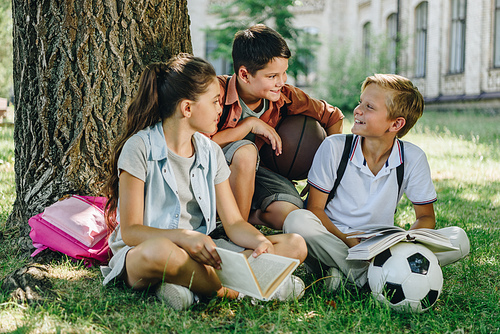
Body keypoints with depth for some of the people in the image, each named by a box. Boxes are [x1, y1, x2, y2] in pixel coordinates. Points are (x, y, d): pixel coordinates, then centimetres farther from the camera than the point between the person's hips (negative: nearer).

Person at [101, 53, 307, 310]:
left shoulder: (211, 153, 10)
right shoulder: (140, 148, -8)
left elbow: (234, 223, 7)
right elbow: (130, 231, -13)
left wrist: (261, 242, -16)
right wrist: (184, 237, -30)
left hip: (199, 254, 7)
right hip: (138, 256, -6)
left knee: (295, 245, -12)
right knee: (159, 251, -45)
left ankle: (191, 285, -26)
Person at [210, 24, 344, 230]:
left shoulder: (284, 96, -10)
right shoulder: (218, 92, -24)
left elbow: (332, 117, 5)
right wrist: (249, 124, -30)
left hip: (253, 172, 4)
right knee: (245, 151, -37)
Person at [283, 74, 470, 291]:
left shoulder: (413, 159, -3)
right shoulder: (334, 147, -7)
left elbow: (426, 217, 5)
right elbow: (315, 209, -5)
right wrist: (345, 239, -23)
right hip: (334, 243, -2)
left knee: (458, 239, -19)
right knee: (297, 221, -33)